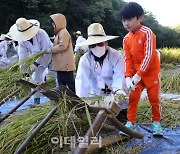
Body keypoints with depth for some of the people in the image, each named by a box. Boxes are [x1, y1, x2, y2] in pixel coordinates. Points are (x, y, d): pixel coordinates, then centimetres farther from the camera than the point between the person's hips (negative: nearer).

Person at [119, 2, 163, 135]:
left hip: (151, 72, -4)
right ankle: (130, 122, 11)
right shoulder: (126, 39, -1)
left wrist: (138, 74, -25)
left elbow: (149, 56, -23)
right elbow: (128, 59, -1)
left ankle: (156, 122, 23)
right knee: (132, 97, 1)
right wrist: (128, 77, -13)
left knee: (154, 98, 5)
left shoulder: (147, 33, -19)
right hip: (136, 73, 5)